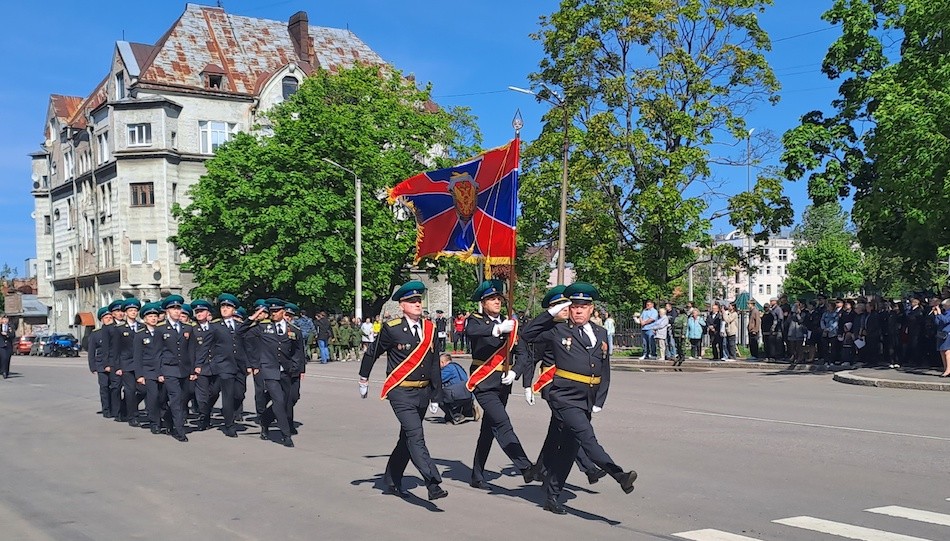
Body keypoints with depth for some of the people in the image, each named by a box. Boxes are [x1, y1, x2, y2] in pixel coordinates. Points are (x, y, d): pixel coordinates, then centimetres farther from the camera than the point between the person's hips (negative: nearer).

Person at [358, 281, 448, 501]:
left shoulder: (429, 329, 5)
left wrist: (435, 396, 10)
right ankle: (433, 484, -22)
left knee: (407, 438, 16)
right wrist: (363, 380, 16)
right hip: (401, 393, -6)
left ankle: (392, 481, 32)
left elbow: (435, 365, 10)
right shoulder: (392, 329, -9)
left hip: (423, 392, 6)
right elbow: (372, 353, 6)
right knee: (416, 437, -17)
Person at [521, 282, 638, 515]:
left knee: (569, 448, 10)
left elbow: (605, 371, 17)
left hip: (586, 403, 5)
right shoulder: (558, 331, 0)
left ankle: (552, 496, 19)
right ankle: (620, 476, -31)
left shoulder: (600, 334, 13)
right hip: (564, 399, -5)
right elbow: (527, 334, -3)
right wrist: (550, 312, -9)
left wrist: (599, 401, 8)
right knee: (587, 438, -23)